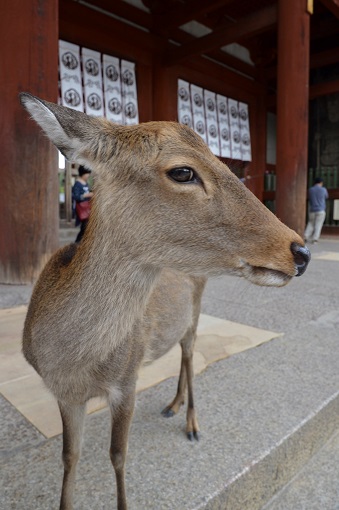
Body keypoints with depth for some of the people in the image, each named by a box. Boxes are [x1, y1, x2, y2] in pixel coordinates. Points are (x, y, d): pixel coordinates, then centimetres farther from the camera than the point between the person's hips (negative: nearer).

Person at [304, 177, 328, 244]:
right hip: (321, 210, -2)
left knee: (310, 223, 14)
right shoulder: (323, 189, -3)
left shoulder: (310, 190, 2)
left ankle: (306, 236, 1)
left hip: (312, 210, 3)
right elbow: (326, 197, 17)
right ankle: (315, 238, -5)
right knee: (318, 224, 0)